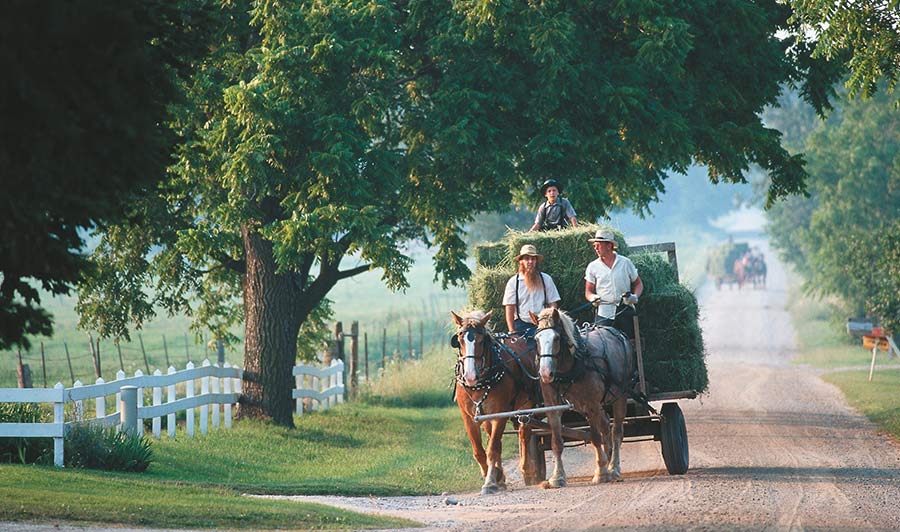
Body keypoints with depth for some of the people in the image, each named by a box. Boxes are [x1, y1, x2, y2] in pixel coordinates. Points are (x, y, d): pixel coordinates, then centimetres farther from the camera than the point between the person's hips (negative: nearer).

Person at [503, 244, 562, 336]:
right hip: (522, 326, 0)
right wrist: (512, 331, -5)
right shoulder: (513, 282, 5)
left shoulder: (546, 279, 8)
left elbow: (553, 304, 8)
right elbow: (509, 308, 3)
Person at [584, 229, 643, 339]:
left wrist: (635, 296, -9)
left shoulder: (625, 263, 4)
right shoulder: (593, 267, 6)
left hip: (625, 312, 0)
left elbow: (638, 284, 11)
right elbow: (588, 292, 10)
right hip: (604, 314, 0)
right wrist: (593, 298, -13)